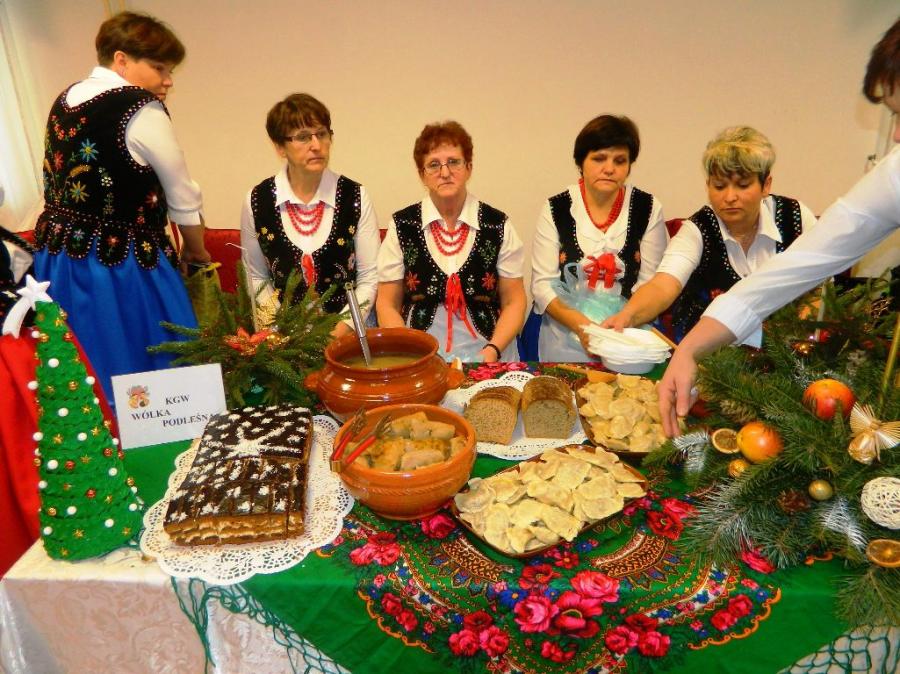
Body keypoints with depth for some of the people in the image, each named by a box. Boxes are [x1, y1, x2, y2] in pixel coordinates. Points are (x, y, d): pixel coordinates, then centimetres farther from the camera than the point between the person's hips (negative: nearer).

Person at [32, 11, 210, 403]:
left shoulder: (64, 101, 11)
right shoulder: (140, 109, -12)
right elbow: (182, 198, -5)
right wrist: (196, 252, 10)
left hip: (58, 257, 8)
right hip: (119, 264, -8)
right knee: (138, 369, 4)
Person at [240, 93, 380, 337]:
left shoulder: (355, 197, -4)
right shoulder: (256, 201, -1)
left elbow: (369, 276, -2)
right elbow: (256, 277, 7)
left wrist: (339, 332, -11)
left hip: (346, 327, 0)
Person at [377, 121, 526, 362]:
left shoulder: (498, 226, 1)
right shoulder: (402, 226, 1)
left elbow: (514, 302, 6)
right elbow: (387, 305, 4)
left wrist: (493, 350, -9)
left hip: (485, 356, 1)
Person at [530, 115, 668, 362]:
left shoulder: (648, 209, 2)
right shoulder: (556, 210, -1)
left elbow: (651, 284, 0)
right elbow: (543, 284, -4)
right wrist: (580, 324, -18)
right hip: (564, 340, 0)